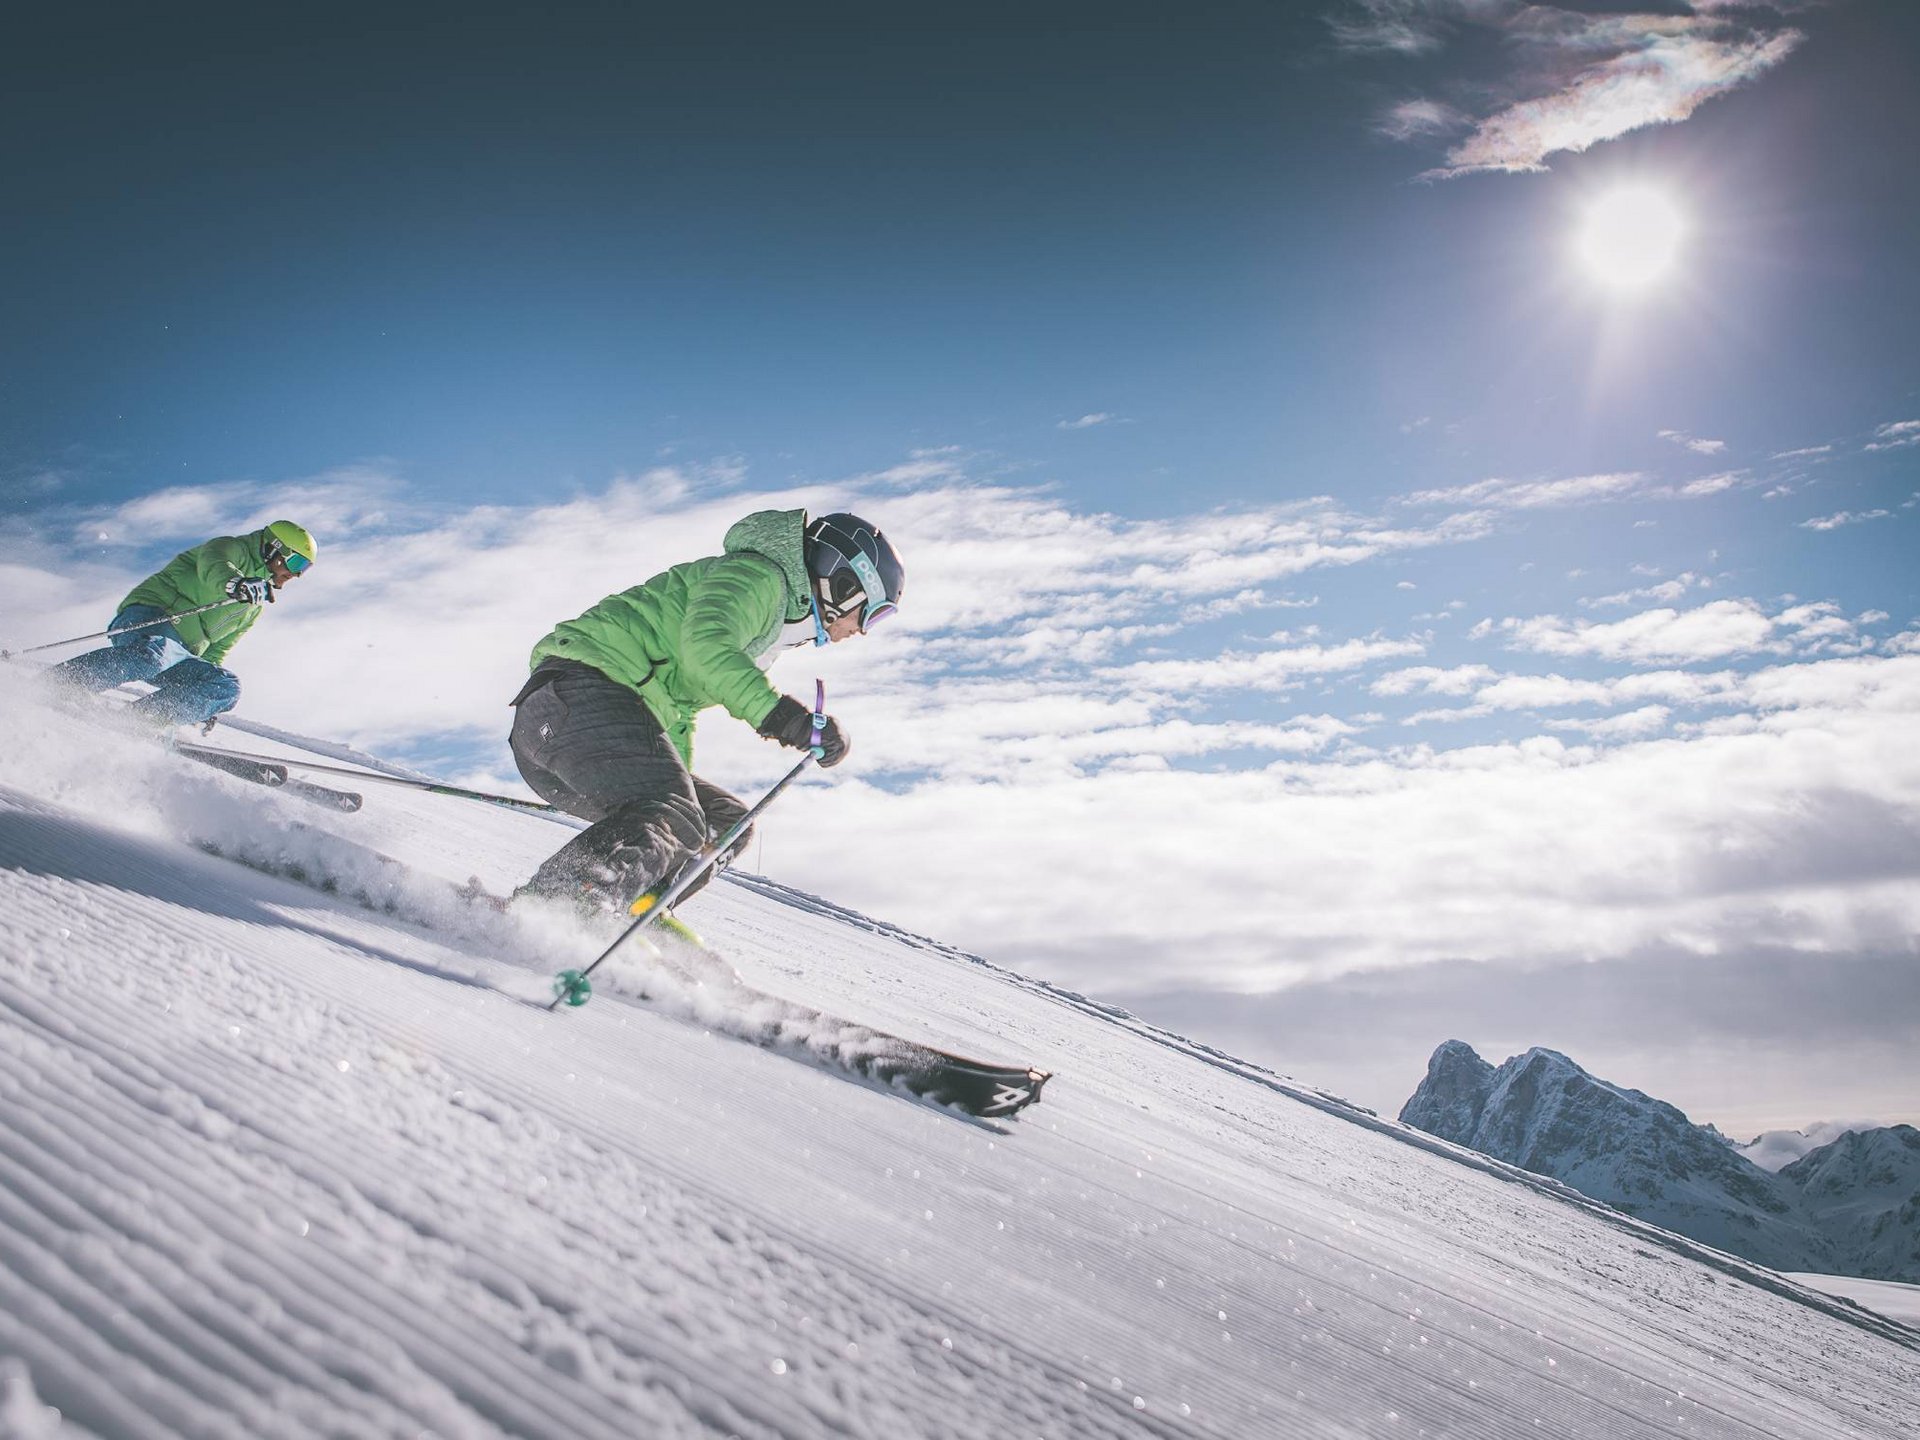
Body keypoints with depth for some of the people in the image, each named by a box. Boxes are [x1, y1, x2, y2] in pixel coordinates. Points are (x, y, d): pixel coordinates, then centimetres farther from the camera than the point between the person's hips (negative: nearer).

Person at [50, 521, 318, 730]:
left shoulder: (255, 607, 29)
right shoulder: (232, 548, 5)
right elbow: (211, 565, -20)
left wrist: (206, 701, 26)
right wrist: (234, 583, -44)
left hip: (182, 654, 8)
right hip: (147, 618, -8)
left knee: (227, 687, -12)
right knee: (154, 654, -39)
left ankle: (138, 718, -26)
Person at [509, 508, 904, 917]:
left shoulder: (768, 629, 30)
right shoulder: (759, 576, -1)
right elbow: (704, 642, -21)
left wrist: (681, 784, 32)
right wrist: (773, 710, -29)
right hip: (582, 690, -10)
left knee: (725, 823, 8)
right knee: (674, 820, -29)